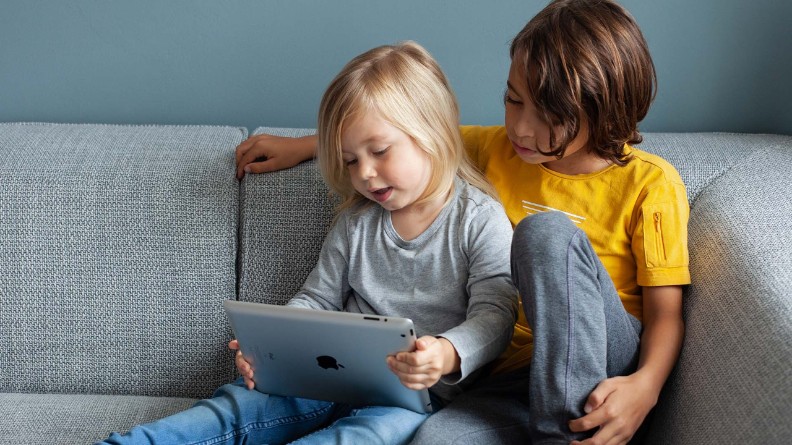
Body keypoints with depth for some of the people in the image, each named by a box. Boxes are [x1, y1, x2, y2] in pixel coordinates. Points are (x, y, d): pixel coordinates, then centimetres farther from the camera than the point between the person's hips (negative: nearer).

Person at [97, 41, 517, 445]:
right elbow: (316, 299, 17)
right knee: (238, 403, -18)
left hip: (418, 389, -6)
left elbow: (494, 314, -9)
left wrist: (448, 355, -31)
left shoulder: (481, 221, -2)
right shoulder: (355, 221, 15)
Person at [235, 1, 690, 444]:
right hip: (519, 372, 2)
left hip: (613, 370, -2)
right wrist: (300, 147, 22)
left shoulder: (650, 184, -3)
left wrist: (645, 386, -24)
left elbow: (666, 313, -4)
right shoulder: (499, 150, 10)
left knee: (548, 231, -30)